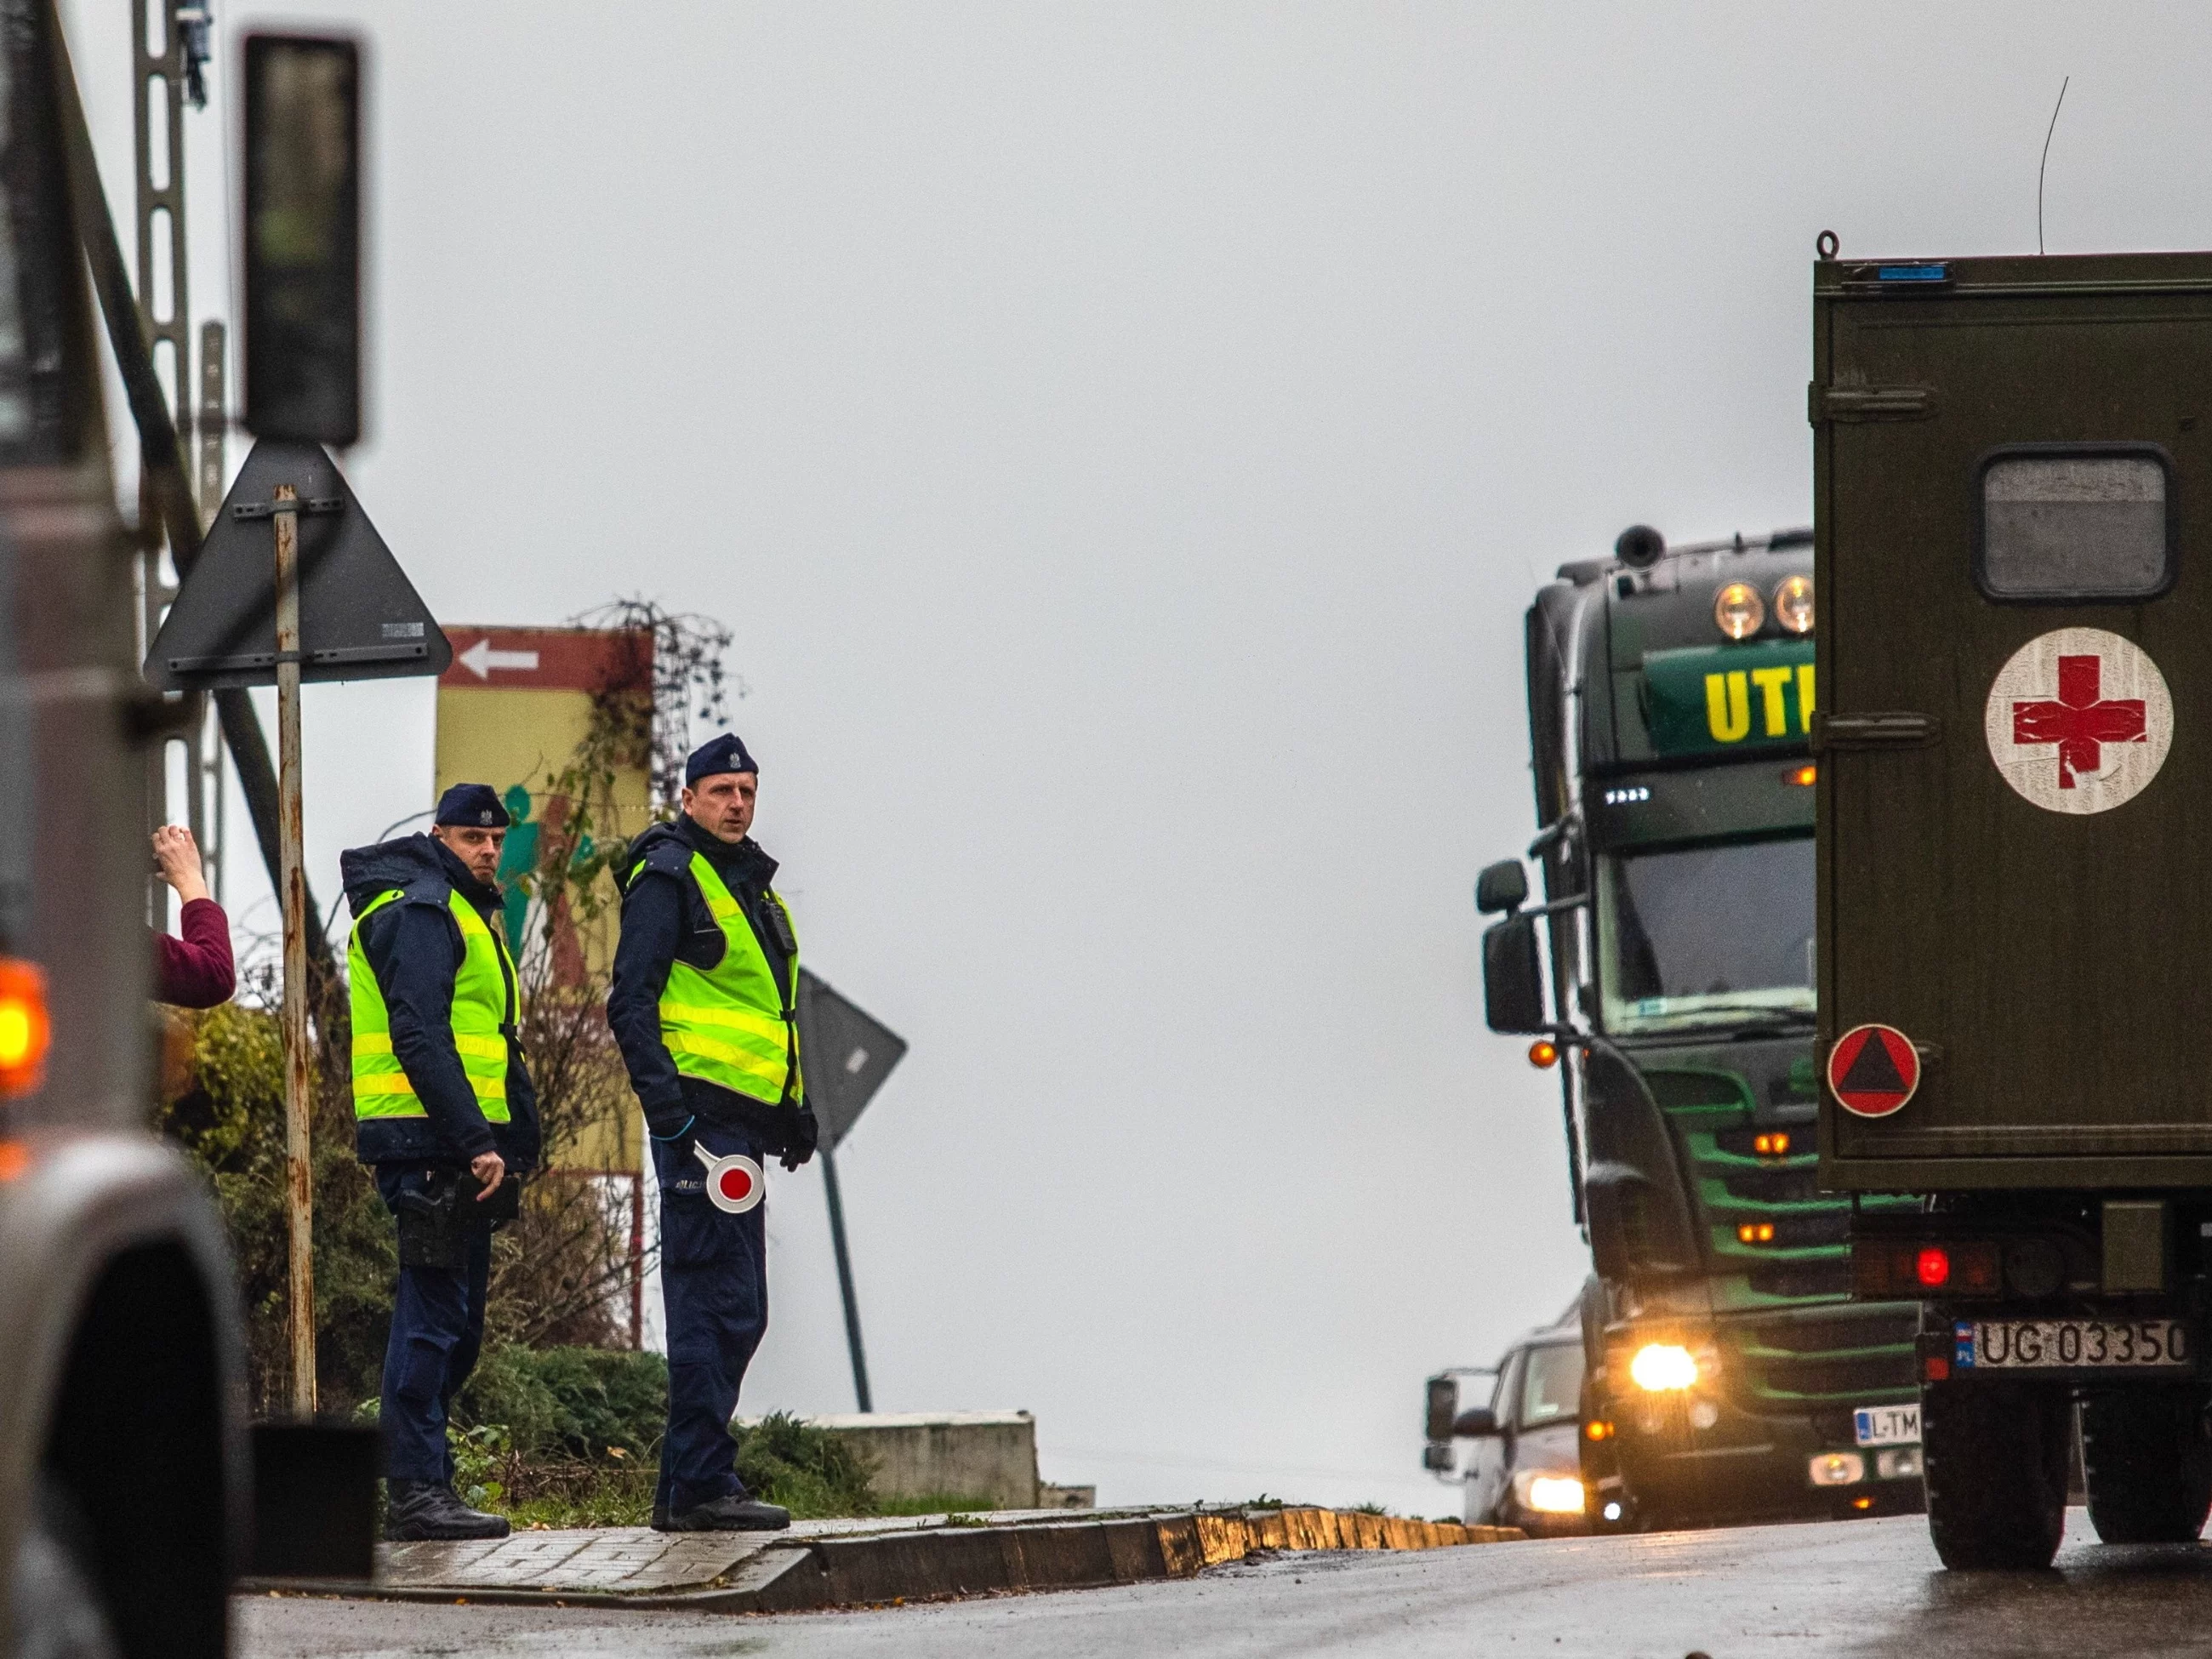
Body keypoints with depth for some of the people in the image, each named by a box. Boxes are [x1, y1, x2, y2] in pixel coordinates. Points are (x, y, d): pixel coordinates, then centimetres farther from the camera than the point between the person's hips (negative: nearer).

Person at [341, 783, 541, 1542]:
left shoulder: (464, 915, 23)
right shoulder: (418, 911, -10)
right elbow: (419, 1038, -20)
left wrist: (508, 1141, 19)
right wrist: (475, 1140, -24)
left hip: (462, 1149, 11)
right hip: (430, 1144, -11)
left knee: (456, 1325, 12)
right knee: (434, 1317, -11)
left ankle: (419, 1485, 17)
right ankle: (415, 1488, -12)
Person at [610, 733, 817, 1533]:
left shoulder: (751, 883, 21)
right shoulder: (668, 877, -7)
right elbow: (632, 1002, -14)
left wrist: (793, 1108, 22)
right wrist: (666, 1106, -22)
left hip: (743, 1120, 10)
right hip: (701, 1117, -10)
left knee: (729, 1312, 11)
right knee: (722, 1304, -12)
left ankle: (686, 1488, 15)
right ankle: (702, 1485, -11)